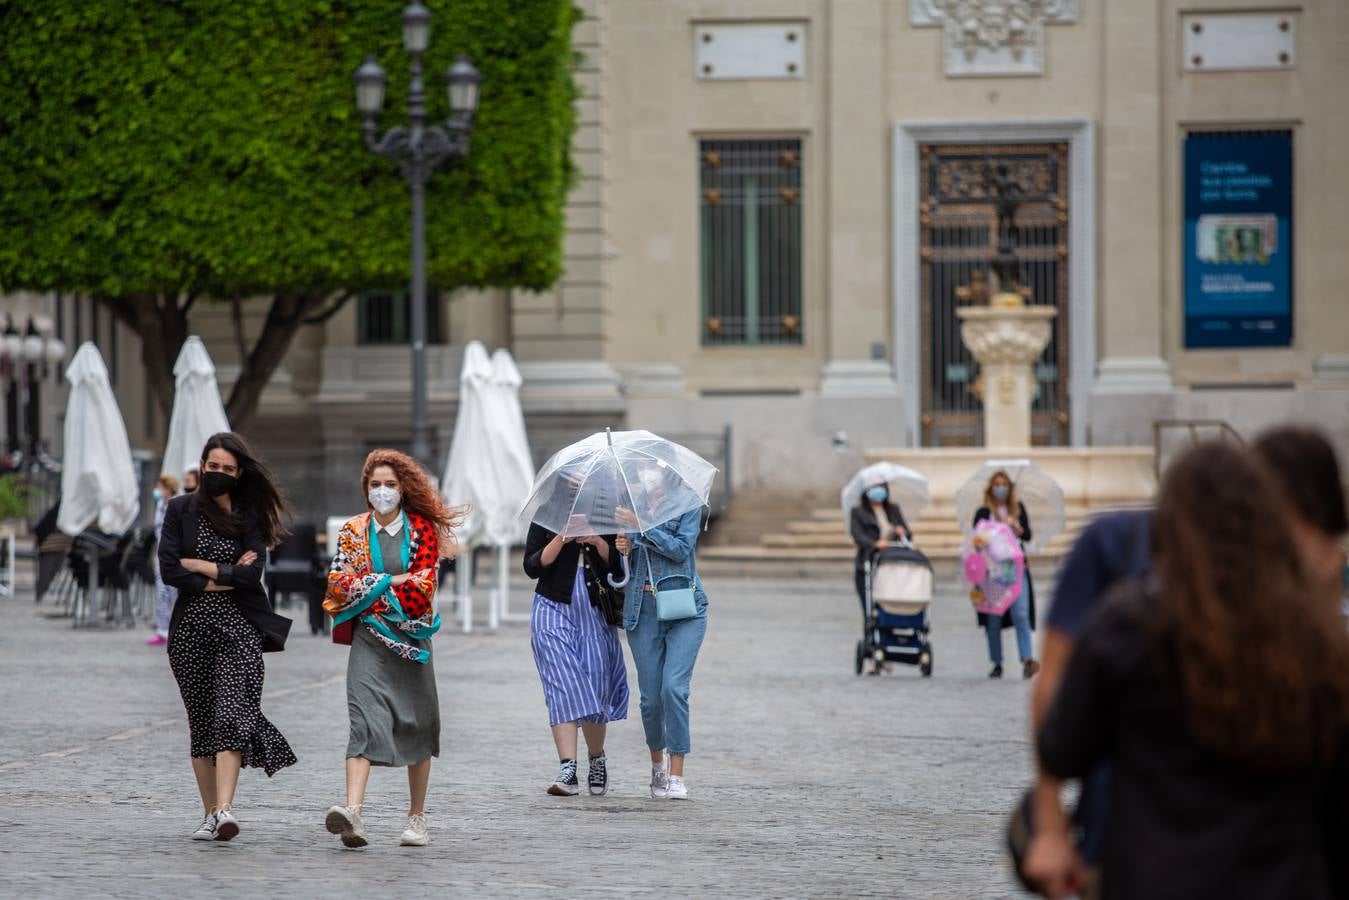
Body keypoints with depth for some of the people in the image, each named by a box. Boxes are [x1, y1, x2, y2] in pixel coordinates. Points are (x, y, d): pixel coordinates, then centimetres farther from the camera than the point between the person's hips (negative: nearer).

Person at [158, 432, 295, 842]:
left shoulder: (250, 515, 6)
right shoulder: (181, 510, 7)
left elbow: (252, 573, -6)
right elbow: (168, 570, -4)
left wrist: (199, 566, -4)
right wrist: (226, 578, -6)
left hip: (239, 627, -2)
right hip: (191, 627, 2)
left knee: (231, 713, -17)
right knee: (201, 720, 4)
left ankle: (225, 809, -28)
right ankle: (211, 813, 10)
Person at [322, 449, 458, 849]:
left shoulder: (422, 528, 4)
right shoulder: (353, 530, 8)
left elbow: (423, 585, -6)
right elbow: (339, 583, 1)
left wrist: (369, 586, -7)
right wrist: (390, 581, -9)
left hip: (411, 637, 1)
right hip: (369, 640, -1)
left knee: (417, 726, 8)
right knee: (364, 721, -17)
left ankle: (417, 818, 21)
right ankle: (352, 812, -31)